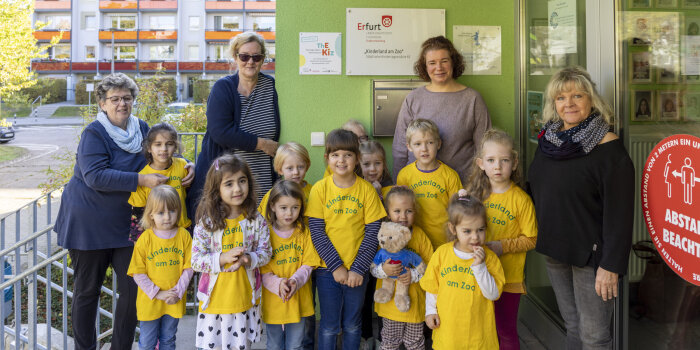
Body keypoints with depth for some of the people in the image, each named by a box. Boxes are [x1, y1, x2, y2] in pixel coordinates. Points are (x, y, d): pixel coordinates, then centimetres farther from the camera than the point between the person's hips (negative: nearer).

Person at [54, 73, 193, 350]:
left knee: (133, 288, 4)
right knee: (87, 291, 10)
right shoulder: (94, 134, -13)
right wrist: (141, 180, -30)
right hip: (89, 223, -4)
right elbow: (95, 176, -25)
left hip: (126, 222, 5)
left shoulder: (142, 129, 4)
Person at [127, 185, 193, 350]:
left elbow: (188, 268, -4)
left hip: (174, 301, 1)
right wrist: (158, 293, -13)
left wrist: (178, 292, -13)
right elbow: (138, 273, -9)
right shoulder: (145, 239, -10)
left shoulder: (184, 235, -5)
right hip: (150, 301, -1)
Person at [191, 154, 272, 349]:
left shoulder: (256, 220, -5)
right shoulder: (206, 222, -10)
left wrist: (247, 259, -21)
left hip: (245, 298, 1)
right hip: (214, 298, -1)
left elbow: (265, 252, -2)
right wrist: (223, 258, -24)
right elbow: (196, 261, -10)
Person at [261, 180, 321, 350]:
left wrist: (295, 281, -21)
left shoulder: (304, 232, -3)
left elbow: (308, 265, -4)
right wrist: (278, 284, -25)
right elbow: (263, 270, -9)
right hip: (273, 301, -1)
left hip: (299, 300, 1)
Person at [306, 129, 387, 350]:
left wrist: (358, 268, -10)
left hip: (357, 270, 1)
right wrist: (336, 266, -13)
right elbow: (317, 232, -7)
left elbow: (372, 233, -5)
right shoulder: (320, 189, -6)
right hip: (328, 269, 0)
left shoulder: (366, 189, -5)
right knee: (329, 326, 10)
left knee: (352, 325, 15)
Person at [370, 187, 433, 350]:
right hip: (389, 300, 1)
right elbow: (372, 267, -4)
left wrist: (414, 275, -21)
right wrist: (383, 270, -25)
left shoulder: (419, 235, -8)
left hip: (414, 300, -1)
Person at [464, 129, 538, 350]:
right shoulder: (476, 193, 2)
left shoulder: (521, 199, -13)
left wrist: (503, 246, -20)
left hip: (508, 276, -4)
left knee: (506, 330, 11)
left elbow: (531, 239, -10)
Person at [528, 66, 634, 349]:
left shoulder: (609, 148, -15)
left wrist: (611, 266, -18)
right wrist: (536, 239, 13)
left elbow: (619, 213, -16)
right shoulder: (549, 140, 6)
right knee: (572, 326, 19)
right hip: (554, 251, 6)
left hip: (591, 254, -6)